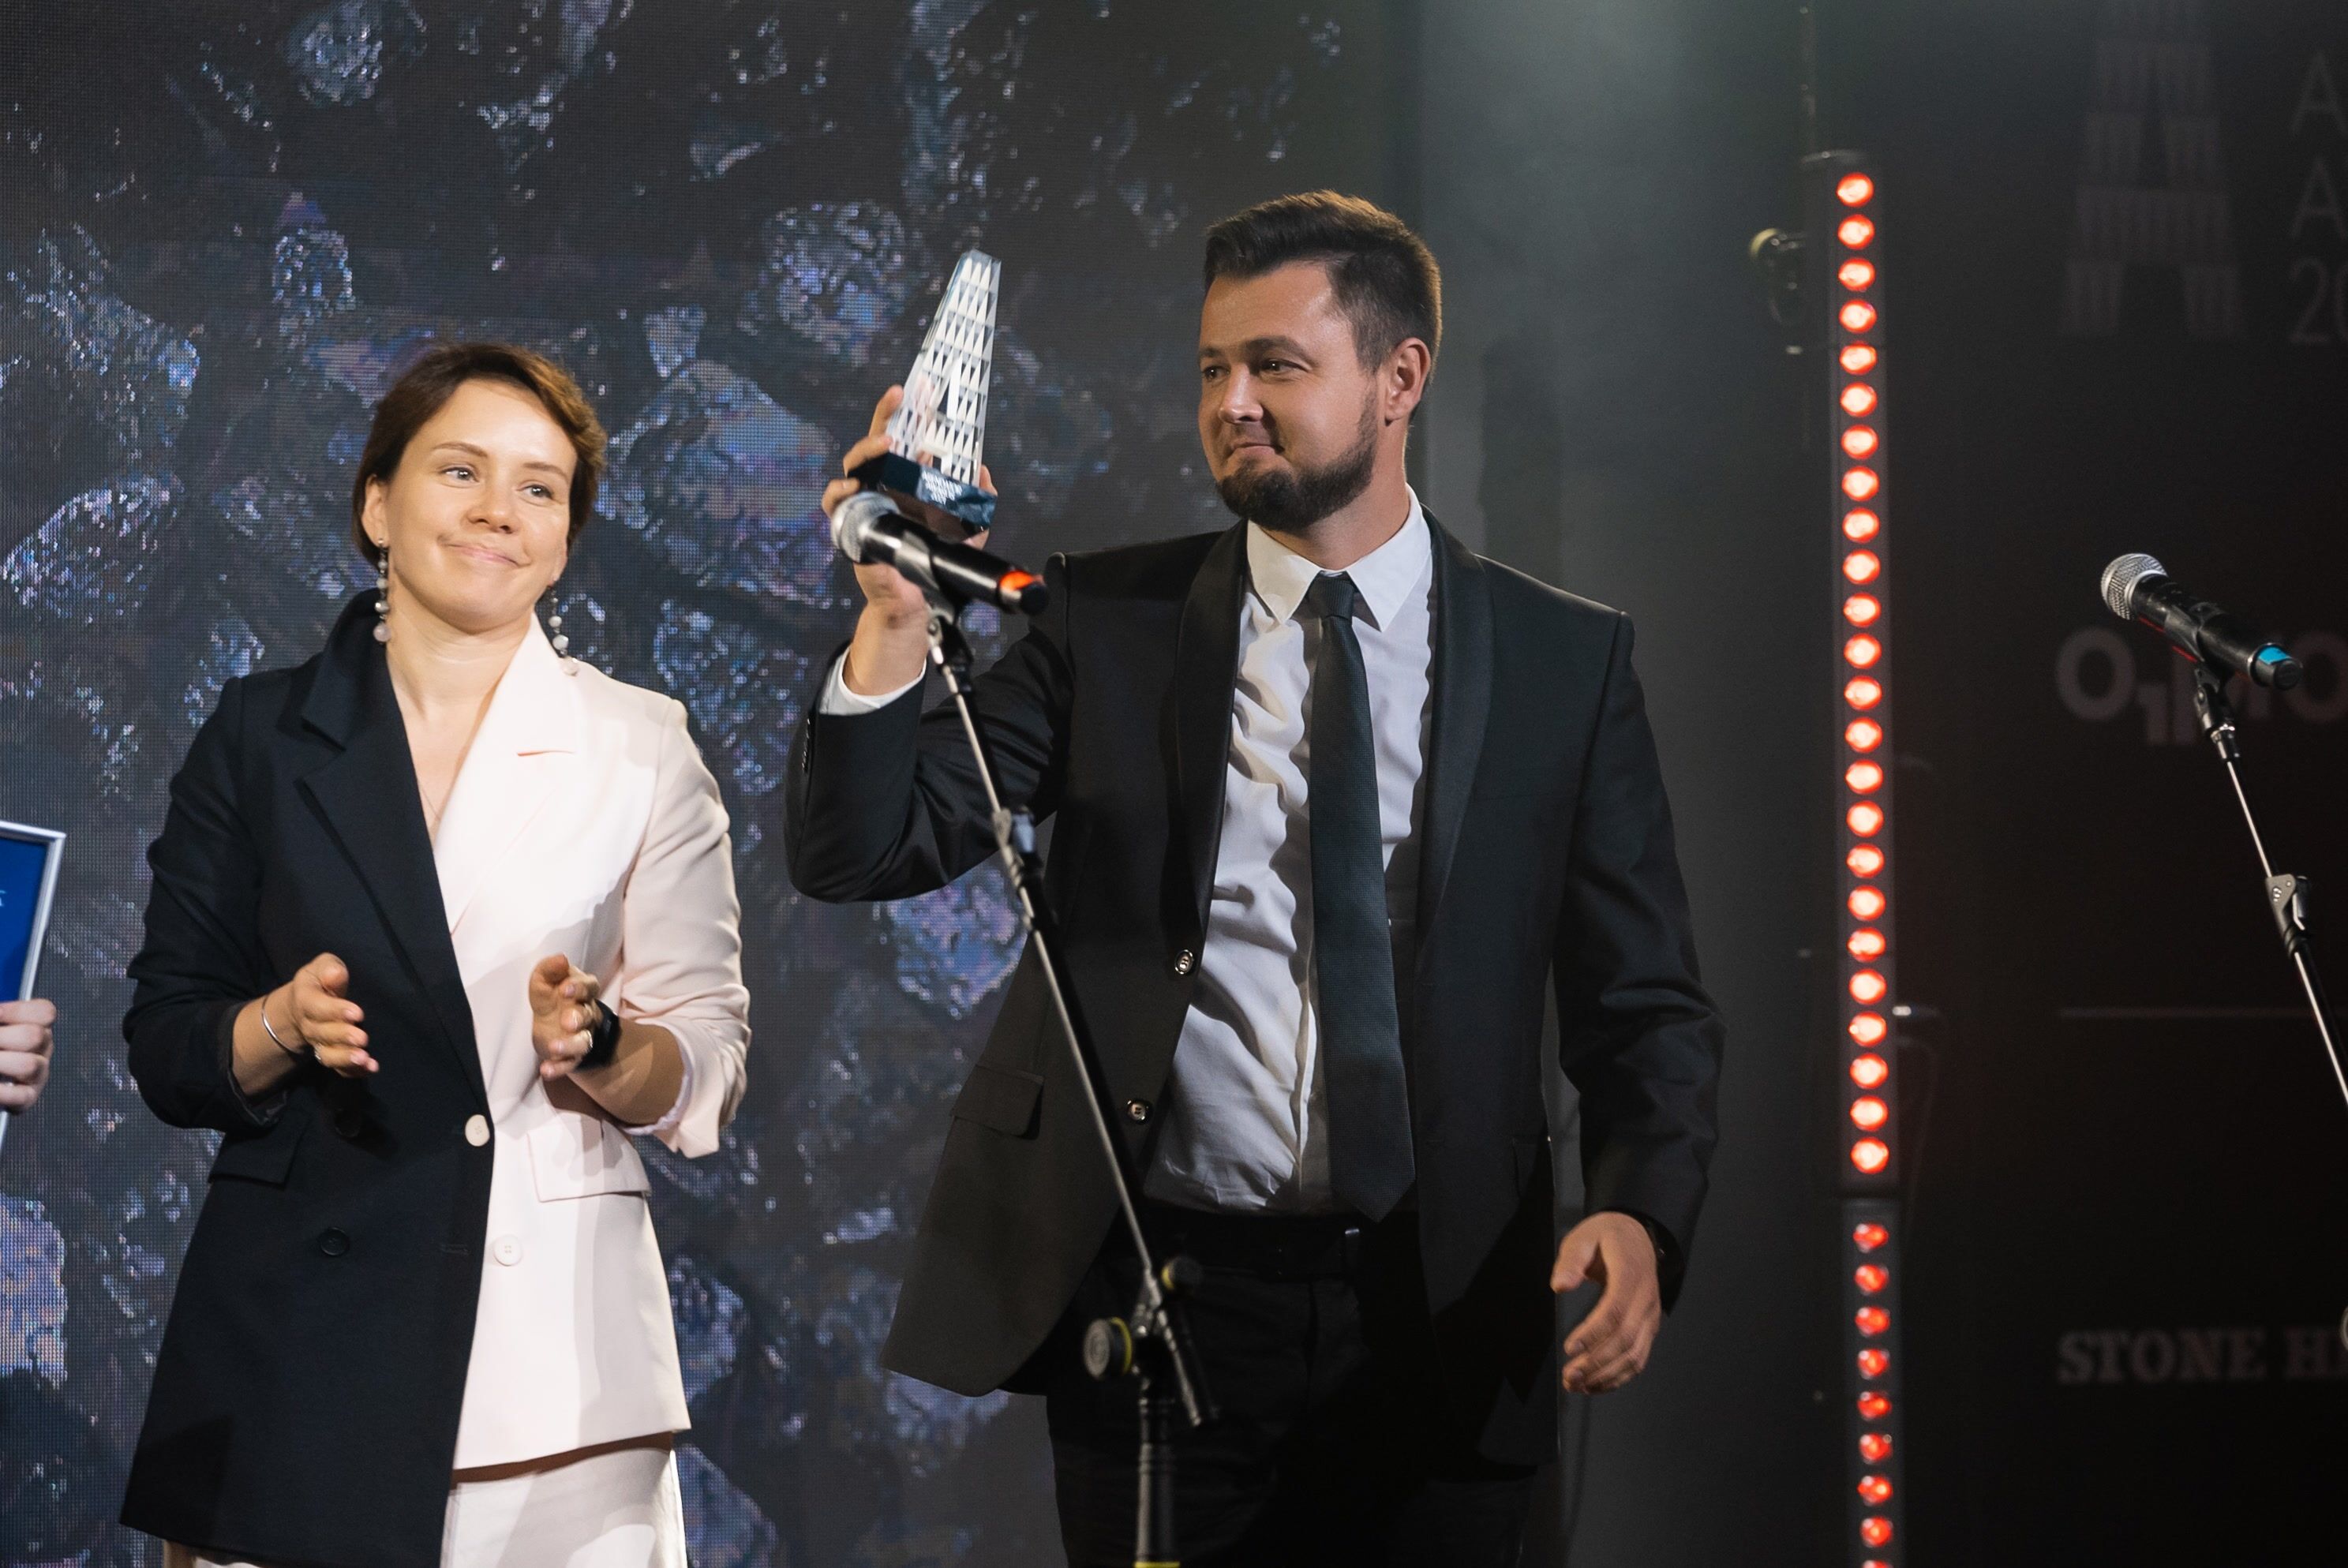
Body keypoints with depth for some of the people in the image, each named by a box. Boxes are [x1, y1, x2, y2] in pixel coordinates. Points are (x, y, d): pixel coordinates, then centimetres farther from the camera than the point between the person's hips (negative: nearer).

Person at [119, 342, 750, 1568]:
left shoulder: (642, 746, 6)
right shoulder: (260, 733, 8)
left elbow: (708, 1070, 4)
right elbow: (165, 1050, 8)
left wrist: (596, 1050, -16)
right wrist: (282, 1026, -12)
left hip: (557, 1341, 0)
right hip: (293, 1350, 1)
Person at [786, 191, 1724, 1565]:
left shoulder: (1566, 659, 3)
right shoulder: (1108, 621, 4)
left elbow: (1647, 1004, 3)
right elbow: (863, 855, -2)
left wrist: (1641, 1210, -16)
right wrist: (896, 624, -19)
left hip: (1433, 1313, 0)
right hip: (1159, 1305, 0)